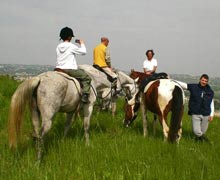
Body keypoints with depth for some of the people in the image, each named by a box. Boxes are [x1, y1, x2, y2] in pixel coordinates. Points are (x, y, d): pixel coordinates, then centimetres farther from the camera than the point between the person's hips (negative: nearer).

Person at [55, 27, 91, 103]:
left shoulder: (58, 47, 10)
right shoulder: (71, 46, -8)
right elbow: (83, 52, 1)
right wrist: (82, 44, 17)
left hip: (58, 69, 7)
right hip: (69, 70, -7)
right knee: (86, 78, 3)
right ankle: (85, 96, -9)